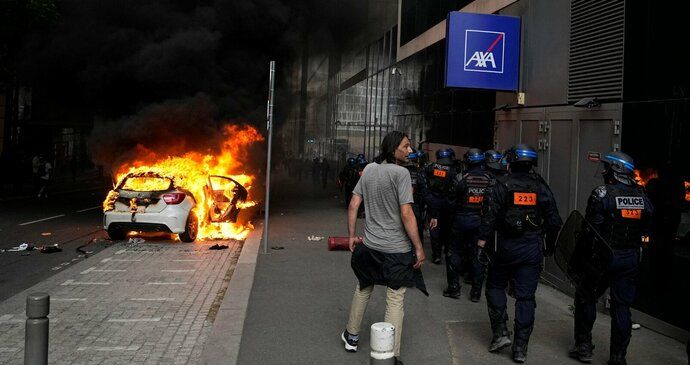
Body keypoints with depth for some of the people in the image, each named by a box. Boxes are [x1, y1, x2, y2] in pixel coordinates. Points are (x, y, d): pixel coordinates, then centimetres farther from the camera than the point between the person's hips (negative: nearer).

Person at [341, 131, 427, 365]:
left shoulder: (369, 169, 4)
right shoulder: (400, 173, -15)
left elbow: (353, 205, 5)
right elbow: (406, 214, -20)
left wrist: (352, 236, 15)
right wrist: (419, 248, -14)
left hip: (369, 246, 6)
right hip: (396, 249, -6)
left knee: (363, 289, 25)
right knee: (395, 300, 2)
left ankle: (351, 336, 39)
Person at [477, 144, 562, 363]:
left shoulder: (502, 185, -6)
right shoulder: (541, 187, 3)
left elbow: (490, 217, -13)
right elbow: (554, 221, 5)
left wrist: (482, 243, -9)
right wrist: (550, 247, 16)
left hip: (506, 246, -2)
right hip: (533, 248, 2)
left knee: (496, 286, 17)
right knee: (526, 296, 5)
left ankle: (500, 332, 8)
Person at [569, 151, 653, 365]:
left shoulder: (602, 194, -13)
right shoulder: (642, 197, 4)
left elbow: (592, 229, -13)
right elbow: (645, 230, 8)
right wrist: (633, 247, 15)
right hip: (631, 258, 5)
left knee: (585, 297, 13)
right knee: (622, 306, 9)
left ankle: (583, 347, 15)